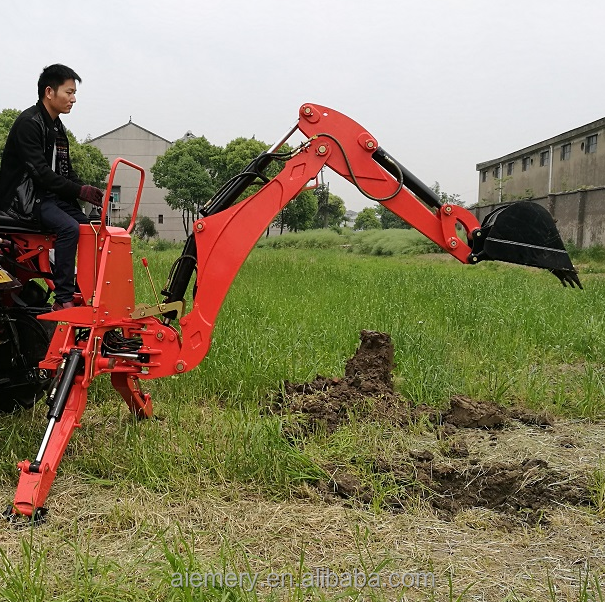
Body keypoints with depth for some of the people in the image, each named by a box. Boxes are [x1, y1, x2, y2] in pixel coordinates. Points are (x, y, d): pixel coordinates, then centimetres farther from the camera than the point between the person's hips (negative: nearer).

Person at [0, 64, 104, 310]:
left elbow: (65, 170, 14)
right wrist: (80, 191, -25)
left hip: (51, 196, 9)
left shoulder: (57, 127, 16)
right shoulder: (28, 123, -13)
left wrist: (88, 190, -4)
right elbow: (39, 172, -22)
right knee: (69, 227, -30)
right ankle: (63, 300, -26)